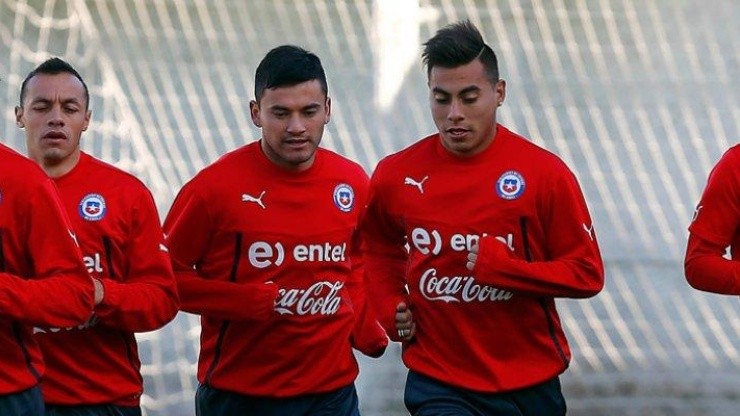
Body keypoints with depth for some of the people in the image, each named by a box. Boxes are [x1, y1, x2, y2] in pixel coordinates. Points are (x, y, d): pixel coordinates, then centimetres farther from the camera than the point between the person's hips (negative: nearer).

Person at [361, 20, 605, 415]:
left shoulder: (545, 173, -9)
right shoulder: (396, 175, -2)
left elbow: (587, 273, -7)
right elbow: (377, 246, 19)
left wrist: (501, 267, -19)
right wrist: (389, 306, 2)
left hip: (529, 384, 0)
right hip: (439, 384, 0)